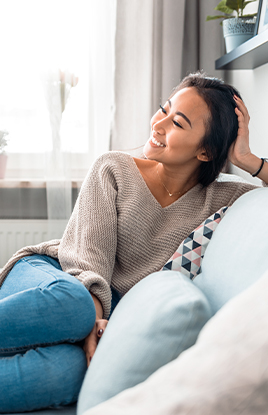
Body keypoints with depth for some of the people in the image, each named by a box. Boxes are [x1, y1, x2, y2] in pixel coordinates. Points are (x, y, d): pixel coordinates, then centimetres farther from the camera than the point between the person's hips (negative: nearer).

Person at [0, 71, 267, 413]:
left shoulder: (219, 201, 5)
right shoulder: (114, 168, 1)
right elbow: (92, 256, -8)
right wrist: (94, 318, -25)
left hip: (101, 311, 1)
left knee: (66, 370, -38)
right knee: (71, 302, -41)